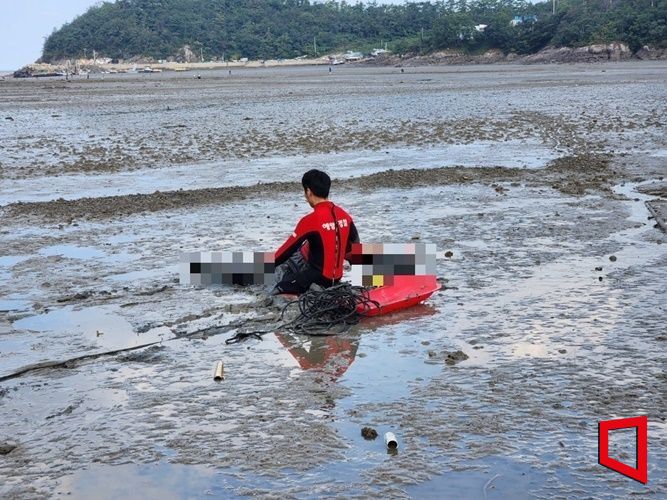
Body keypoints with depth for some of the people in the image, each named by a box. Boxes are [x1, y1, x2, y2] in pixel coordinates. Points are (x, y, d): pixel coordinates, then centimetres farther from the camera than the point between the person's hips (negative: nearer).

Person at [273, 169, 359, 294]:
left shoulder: (311, 220, -19)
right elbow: (354, 244, 14)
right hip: (337, 278, 7)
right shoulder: (344, 215, 0)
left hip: (318, 278, -7)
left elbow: (289, 248, -10)